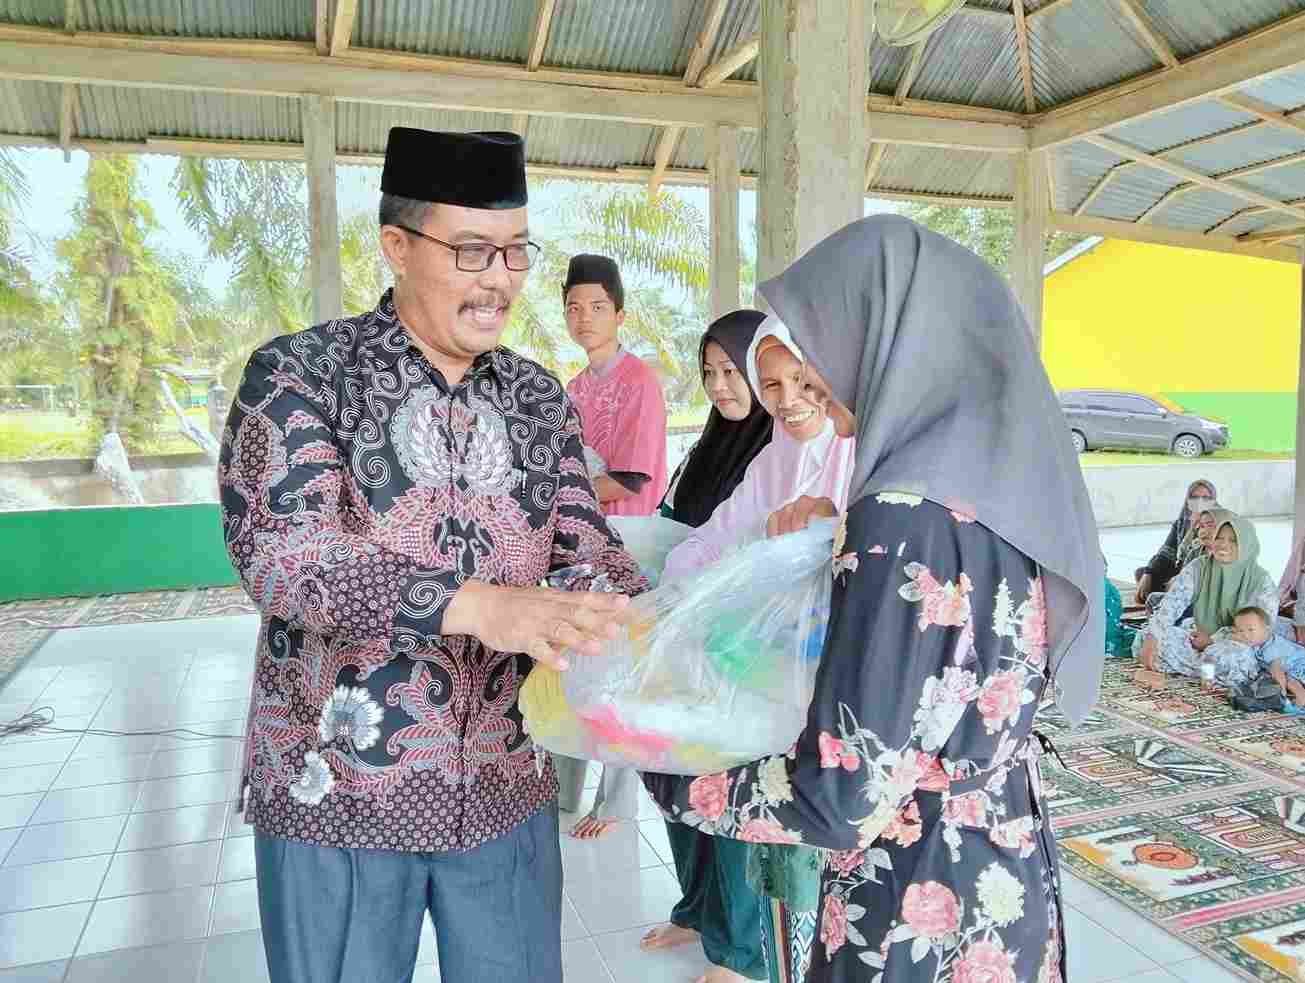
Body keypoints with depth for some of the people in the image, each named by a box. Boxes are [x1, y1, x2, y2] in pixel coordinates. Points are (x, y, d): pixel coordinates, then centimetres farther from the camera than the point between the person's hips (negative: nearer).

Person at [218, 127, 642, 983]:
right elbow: (279, 550, -22)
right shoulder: (299, 373, -9)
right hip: (337, 789, -3)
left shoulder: (538, 397, 4)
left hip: (505, 786, 4)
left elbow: (587, 548, 3)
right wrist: (476, 604, -35)